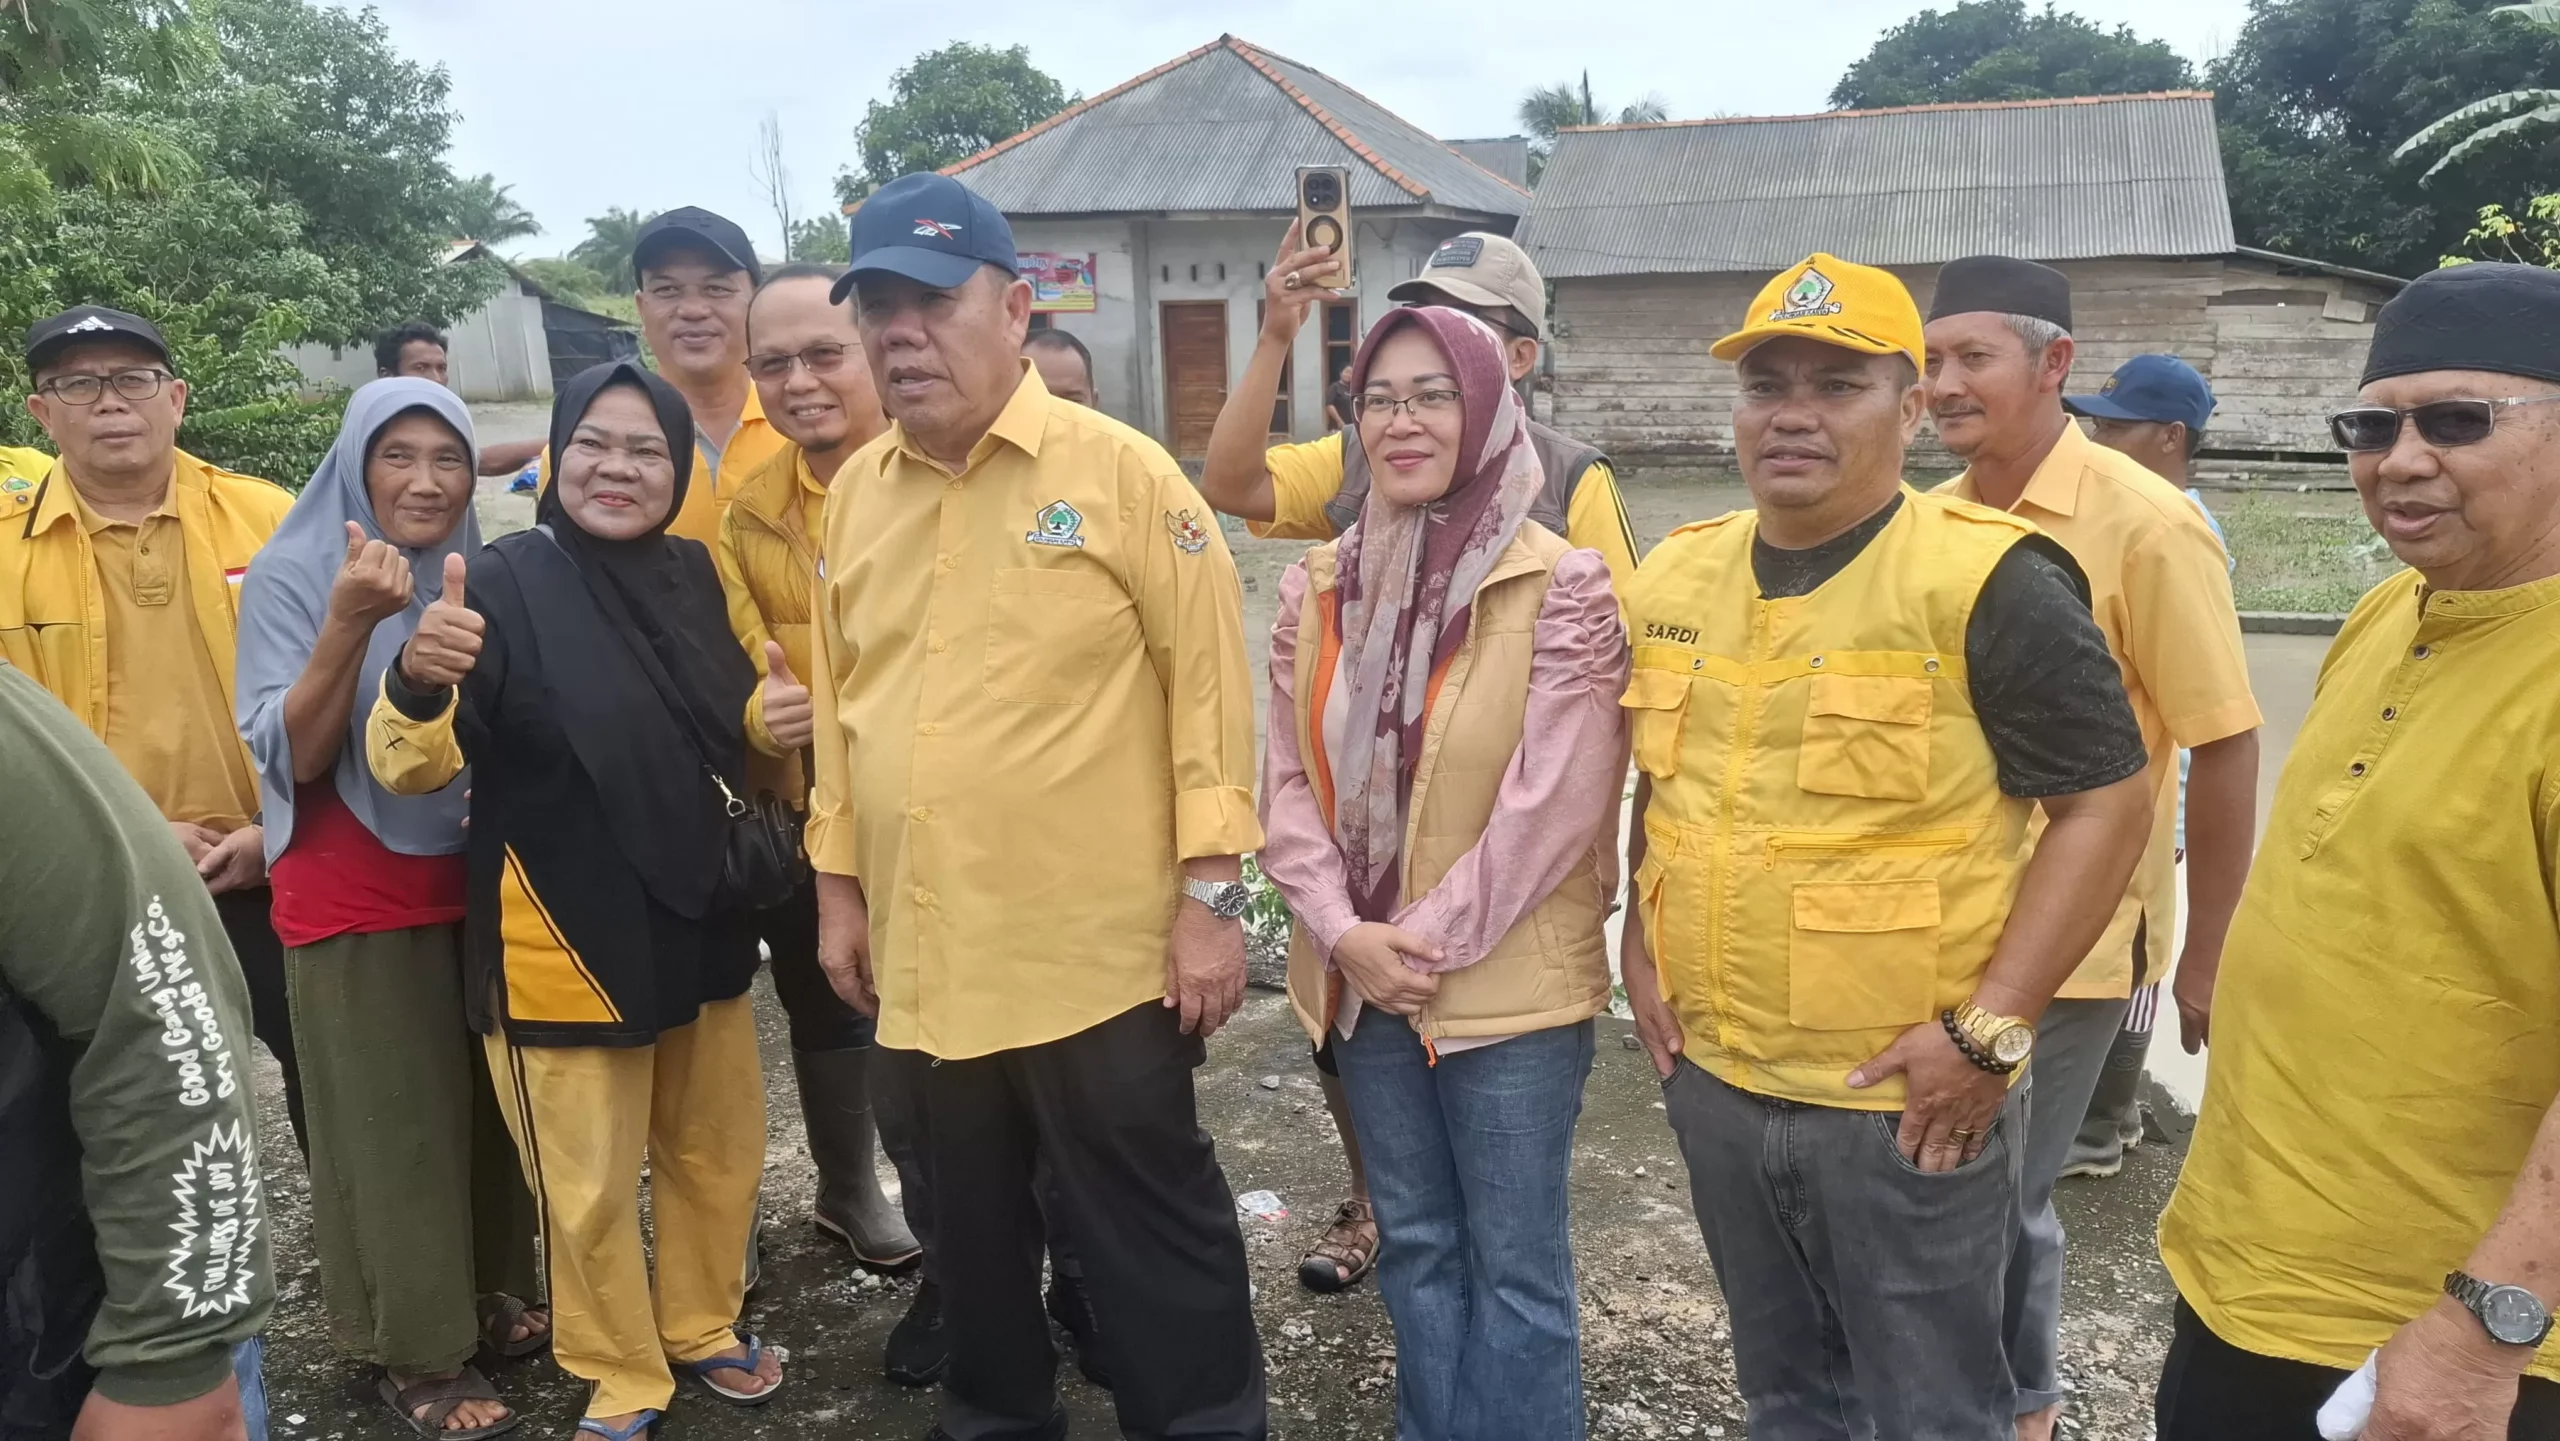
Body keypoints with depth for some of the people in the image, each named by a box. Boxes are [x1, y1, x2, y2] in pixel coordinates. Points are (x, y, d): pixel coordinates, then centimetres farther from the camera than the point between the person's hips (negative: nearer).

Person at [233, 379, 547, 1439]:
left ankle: (492, 1295, 30)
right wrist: (351, 623, -29)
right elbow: (292, 755, -17)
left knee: (492, 1105, 12)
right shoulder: (291, 577, -9)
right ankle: (416, 1351, 16)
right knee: (392, 1127, 3)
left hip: (478, 885, 5)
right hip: (354, 902, -4)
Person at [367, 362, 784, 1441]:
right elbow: (409, 766, -22)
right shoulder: (503, 584, -14)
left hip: (701, 922, 6)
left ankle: (703, 1327, 42)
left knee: (719, 1154, 19)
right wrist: (419, 680, -42)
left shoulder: (694, 577, 2)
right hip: (568, 940, -5)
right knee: (592, 1188, 8)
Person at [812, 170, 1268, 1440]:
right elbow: (839, 697, 13)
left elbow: (1209, 683, -9)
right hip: (924, 956, 6)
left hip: (1099, 952, -5)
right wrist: (838, 885, 12)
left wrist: (1209, 893, -12)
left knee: (1152, 1232, 7)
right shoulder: (855, 491, 8)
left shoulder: (1120, 470, -9)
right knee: (971, 1226, 21)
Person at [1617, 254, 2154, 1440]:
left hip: (1905, 1103, -5)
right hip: (1713, 1082, 6)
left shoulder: (1984, 581, -15)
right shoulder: (1674, 576, 4)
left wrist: (1990, 1030, -18)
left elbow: (2106, 801, -14)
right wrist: (1642, 943, 6)